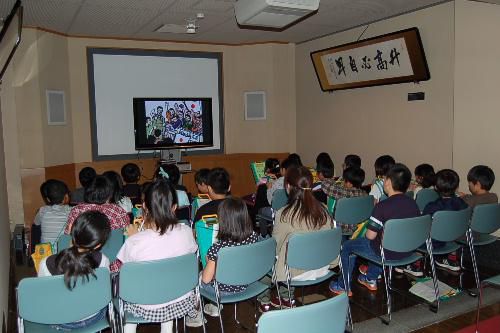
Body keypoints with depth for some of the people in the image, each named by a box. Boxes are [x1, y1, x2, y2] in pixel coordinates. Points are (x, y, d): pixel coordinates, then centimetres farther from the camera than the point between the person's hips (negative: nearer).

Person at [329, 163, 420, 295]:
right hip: (407, 250, 7)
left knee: (347, 246, 14)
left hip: (386, 253, -7)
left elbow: (370, 236, -20)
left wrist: (367, 230, 4)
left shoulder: (382, 206, -25)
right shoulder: (413, 204, -5)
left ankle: (343, 286, 25)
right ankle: (371, 279, 45)